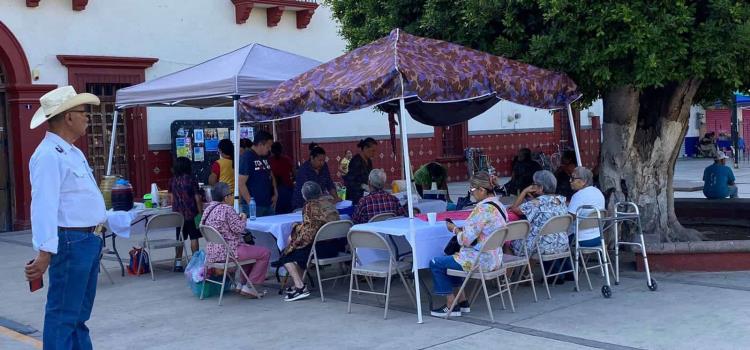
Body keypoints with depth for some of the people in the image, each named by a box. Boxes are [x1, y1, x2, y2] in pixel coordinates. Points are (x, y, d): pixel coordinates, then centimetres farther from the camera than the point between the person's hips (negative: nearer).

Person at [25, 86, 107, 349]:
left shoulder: (73, 153, 15)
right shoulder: (49, 156, -18)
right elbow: (44, 206, -27)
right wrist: (44, 252, -32)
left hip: (88, 240, 10)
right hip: (70, 242, -10)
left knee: (79, 313, 18)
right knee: (63, 315, -3)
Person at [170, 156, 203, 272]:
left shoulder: (172, 180, 4)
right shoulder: (191, 180, -9)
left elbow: (172, 197, 11)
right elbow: (197, 198, -10)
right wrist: (200, 211, -3)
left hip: (178, 214, 4)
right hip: (191, 213, -4)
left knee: (179, 239, 9)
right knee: (194, 238, 2)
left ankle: (178, 262, 11)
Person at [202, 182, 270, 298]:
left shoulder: (208, 208, 9)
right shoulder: (227, 209, -18)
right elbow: (238, 229, -20)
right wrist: (243, 219, 2)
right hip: (227, 252, -10)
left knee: (250, 248, 31)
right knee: (265, 253, -3)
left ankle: (242, 283, 27)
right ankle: (249, 286, 1)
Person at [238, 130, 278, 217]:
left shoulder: (265, 157, 15)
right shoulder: (246, 158, -10)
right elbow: (241, 183, -15)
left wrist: (275, 194, 12)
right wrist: (250, 203, -17)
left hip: (269, 205, 8)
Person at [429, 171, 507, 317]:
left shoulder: (482, 209, -24)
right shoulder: (499, 205, 7)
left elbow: (466, 240, -22)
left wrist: (454, 229, -3)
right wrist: (461, 229, 6)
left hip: (480, 260, -10)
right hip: (494, 259, 10)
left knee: (436, 263, 3)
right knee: (451, 259, 28)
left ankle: (451, 306, 8)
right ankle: (462, 301, 26)